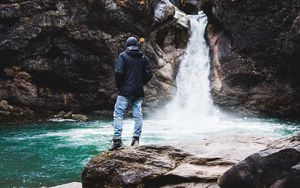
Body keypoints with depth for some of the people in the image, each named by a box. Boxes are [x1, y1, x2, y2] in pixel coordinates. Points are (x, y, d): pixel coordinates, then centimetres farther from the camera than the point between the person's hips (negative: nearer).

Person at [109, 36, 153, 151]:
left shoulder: (123, 56, -3)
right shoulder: (143, 57, 9)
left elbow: (118, 72, -13)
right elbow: (149, 74, 4)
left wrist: (118, 85, 1)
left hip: (125, 91, -4)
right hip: (139, 92, 4)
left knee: (118, 114, -3)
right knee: (138, 115, 8)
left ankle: (117, 139, -12)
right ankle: (136, 138, 5)